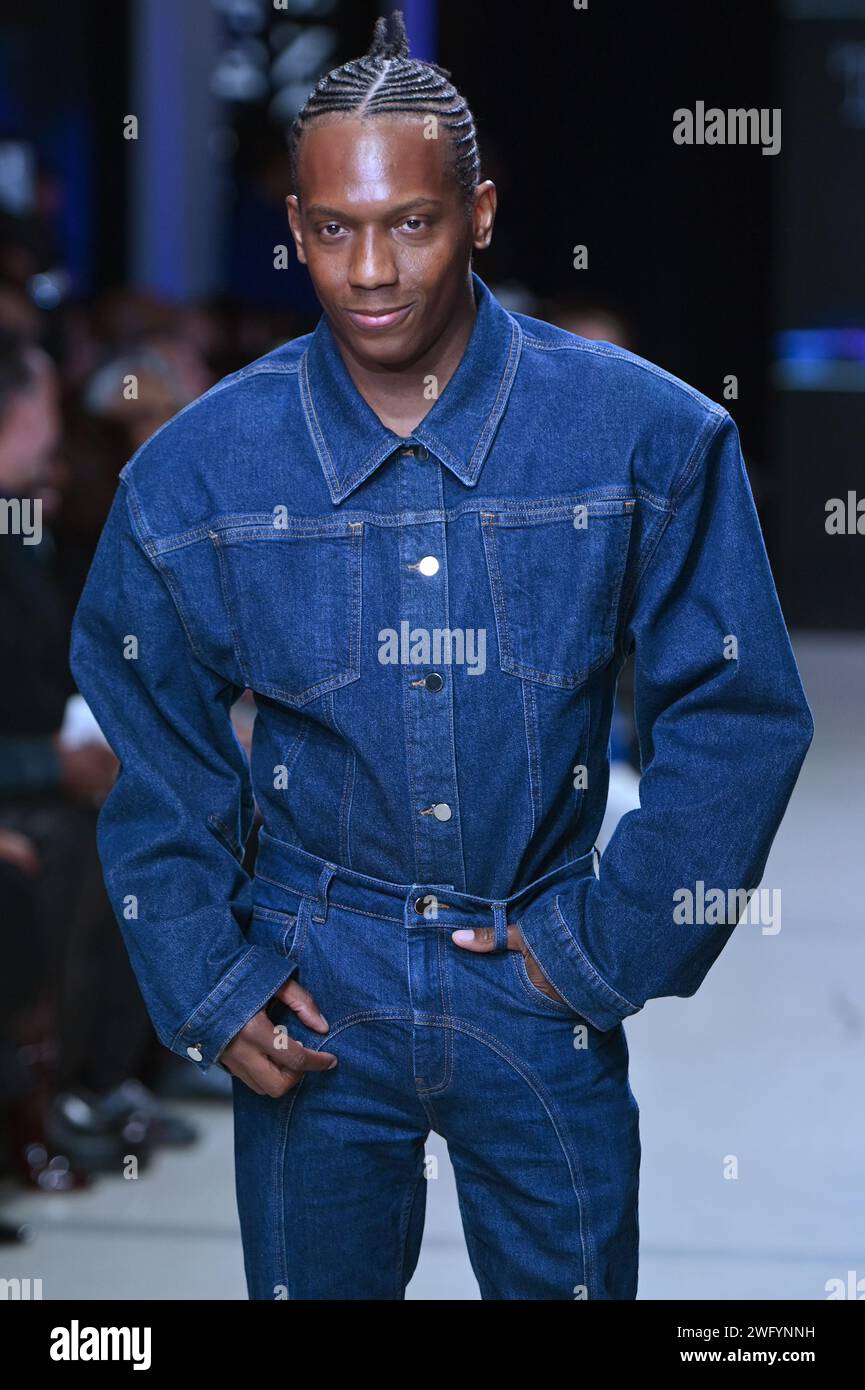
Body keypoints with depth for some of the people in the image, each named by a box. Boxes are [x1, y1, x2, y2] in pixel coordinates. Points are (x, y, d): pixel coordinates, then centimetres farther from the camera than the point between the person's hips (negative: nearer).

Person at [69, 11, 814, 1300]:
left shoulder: (650, 438, -10)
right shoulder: (196, 468, -7)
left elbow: (738, 713, -4)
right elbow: (154, 746, 4)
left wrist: (609, 946, -5)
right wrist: (203, 987, -1)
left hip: (542, 986, 0)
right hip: (313, 993, 1)